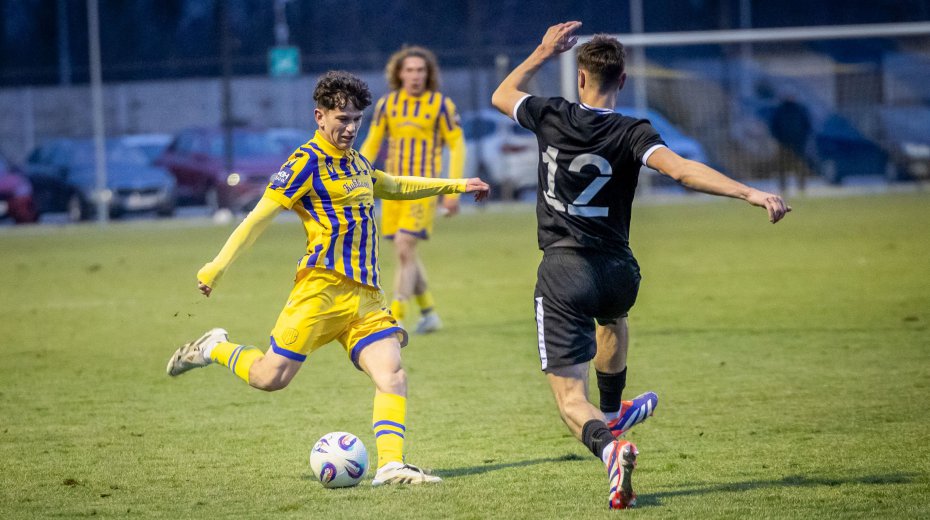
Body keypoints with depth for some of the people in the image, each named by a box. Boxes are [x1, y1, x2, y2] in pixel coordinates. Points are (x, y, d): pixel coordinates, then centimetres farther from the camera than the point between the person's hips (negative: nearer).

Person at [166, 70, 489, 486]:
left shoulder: (356, 163, 20)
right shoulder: (307, 162, -5)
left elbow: (394, 187, 41)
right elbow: (259, 217, -7)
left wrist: (456, 185, 43)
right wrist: (217, 267, -11)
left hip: (365, 294, 7)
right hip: (322, 288, -7)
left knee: (392, 377, -11)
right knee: (271, 377, -6)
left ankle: (391, 466, -15)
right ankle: (215, 348, 21)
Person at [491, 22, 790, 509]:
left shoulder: (552, 117, -3)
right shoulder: (631, 134, -9)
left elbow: (502, 95, 18)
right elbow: (682, 169, -26)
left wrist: (543, 52, 27)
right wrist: (751, 193, -31)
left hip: (564, 272, -2)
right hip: (618, 273, 2)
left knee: (570, 396, -3)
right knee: (611, 316, 41)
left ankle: (609, 444, -34)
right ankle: (612, 413, 55)